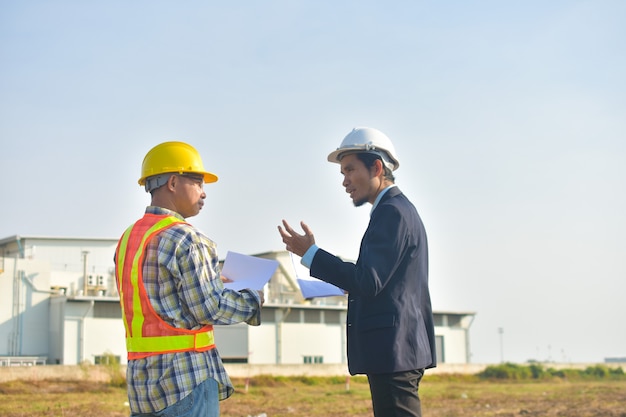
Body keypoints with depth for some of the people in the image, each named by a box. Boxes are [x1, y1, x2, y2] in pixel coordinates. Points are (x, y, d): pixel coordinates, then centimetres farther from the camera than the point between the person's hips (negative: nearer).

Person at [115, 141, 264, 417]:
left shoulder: (128, 239, 12)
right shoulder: (185, 239, -13)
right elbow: (210, 309, -14)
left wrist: (212, 280, 20)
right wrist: (253, 301, 3)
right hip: (187, 378, -8)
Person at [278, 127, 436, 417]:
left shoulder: (391, 212, -13)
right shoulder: (399, 208, 19)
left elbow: (369, 282, -21)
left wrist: (310, 254, -18)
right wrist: (352, 284, 12)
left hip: (393, 350, -11)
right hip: (399, 349, 11)